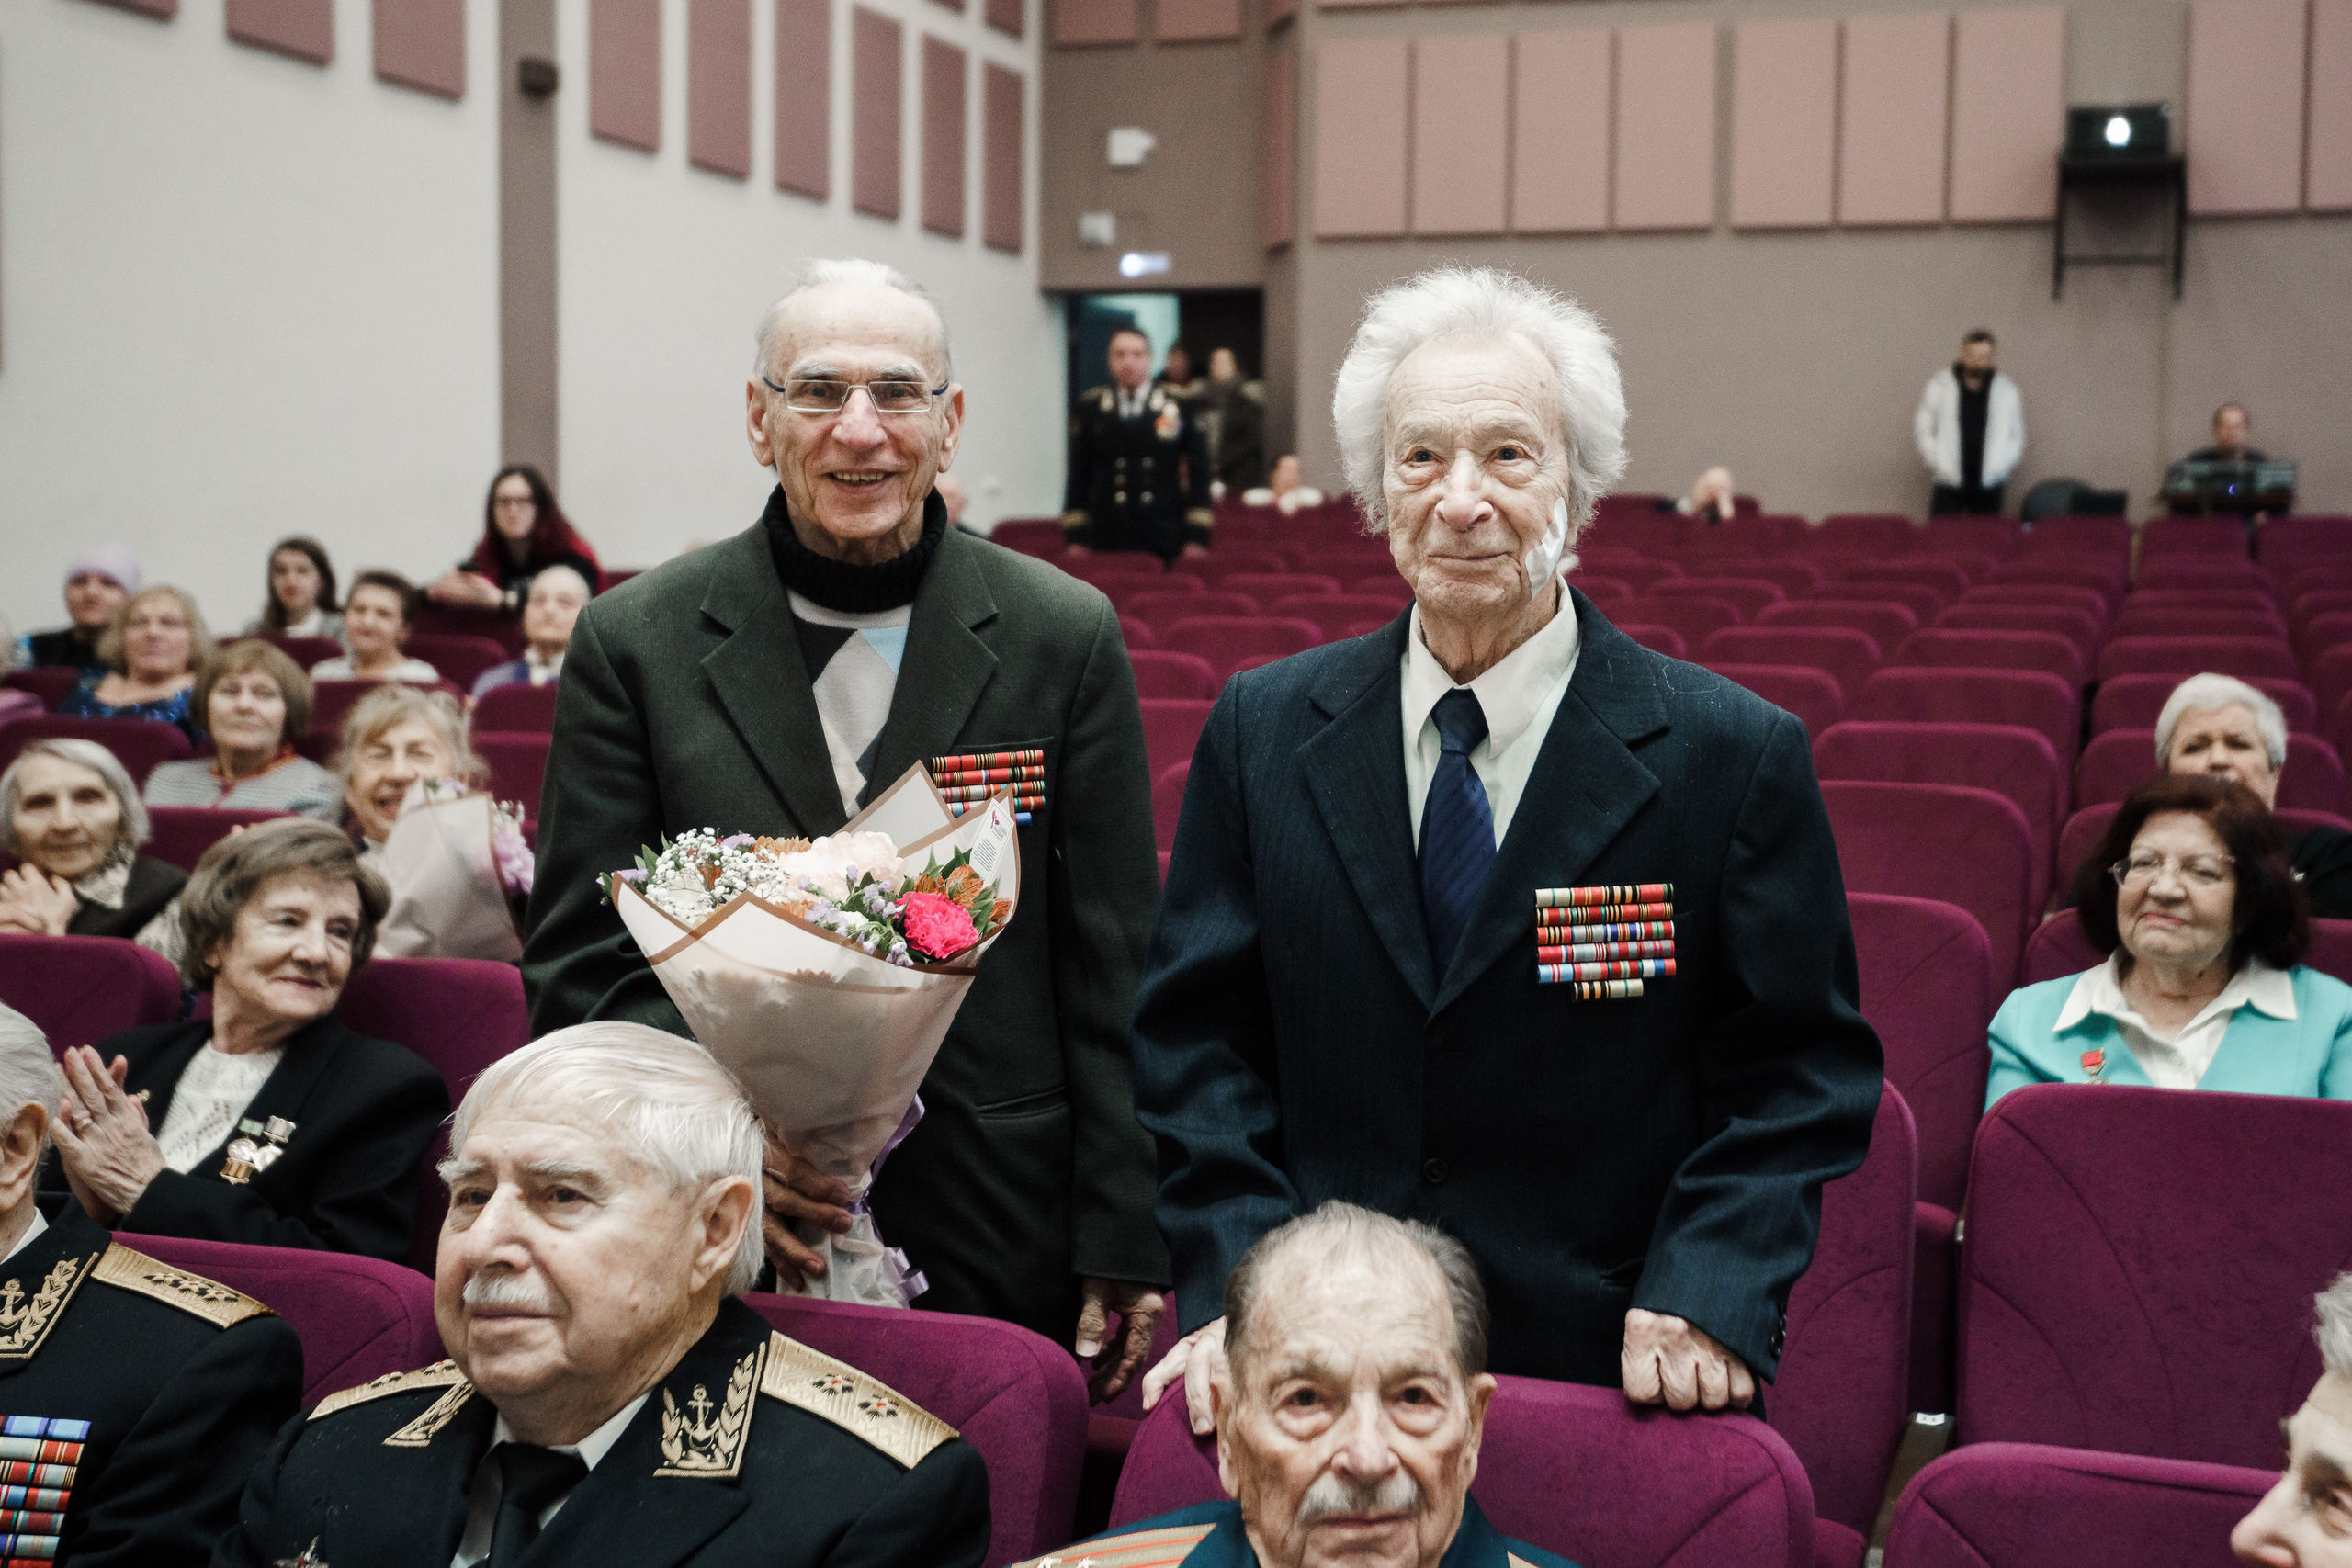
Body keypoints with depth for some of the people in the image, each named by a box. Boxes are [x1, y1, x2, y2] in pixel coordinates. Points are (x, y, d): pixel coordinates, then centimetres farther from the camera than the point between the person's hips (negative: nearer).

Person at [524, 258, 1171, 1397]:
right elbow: (582, 962, 0)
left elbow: (1115, 974, 1)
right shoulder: (633, 642, 0)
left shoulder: (1065, 638, 0)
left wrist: (1126, 1255, -1)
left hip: (1002, 1250, 0)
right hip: (716, 1251, 0)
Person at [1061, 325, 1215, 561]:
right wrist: (1076, 538, 3)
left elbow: (1199, 474, 6)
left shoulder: (1179, 407, 5)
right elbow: (1078, 475, 10)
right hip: (1107, 541, 1)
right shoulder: (1090, 407, 8)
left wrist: (1197, 537, -1)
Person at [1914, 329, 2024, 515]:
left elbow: (2016, 435, 14)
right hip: (1949, 483, -1)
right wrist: (1935, 461, -3)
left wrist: (2003, 466, 2)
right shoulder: (1940, 385, 1)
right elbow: (1923, 427, 7)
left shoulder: (2006, 390, 7)